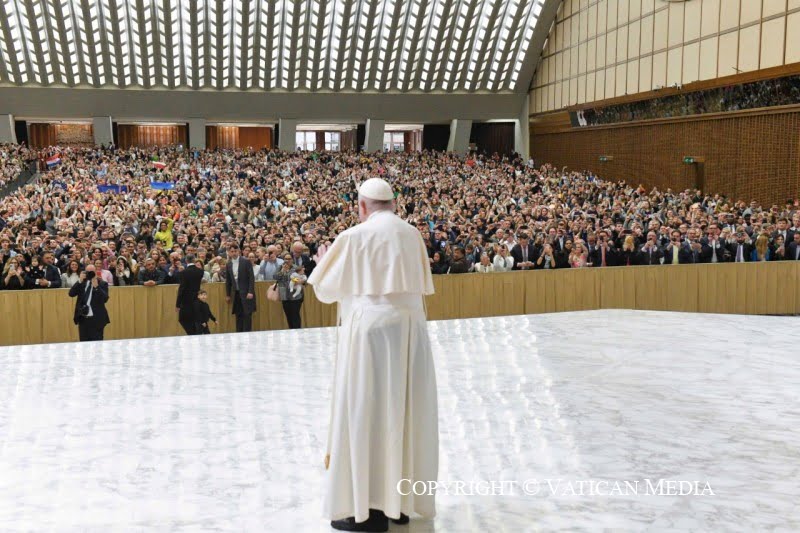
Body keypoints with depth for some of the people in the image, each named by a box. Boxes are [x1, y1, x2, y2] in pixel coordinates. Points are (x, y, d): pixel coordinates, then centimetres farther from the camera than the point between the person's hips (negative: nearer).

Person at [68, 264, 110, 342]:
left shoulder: (102, 284, -1)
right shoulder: (82, 283, 11)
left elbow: (105, 299, -14)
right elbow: (71, 294, -2)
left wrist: (96, 286, -22)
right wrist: (80, 281, -11)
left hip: (96, 320, -4)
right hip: (83, 319, 4)